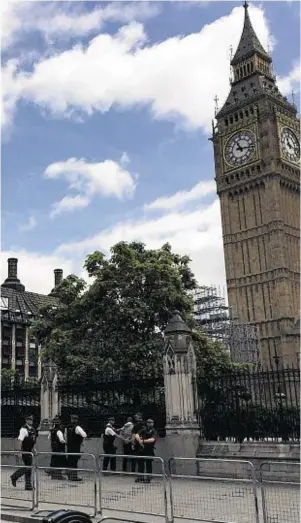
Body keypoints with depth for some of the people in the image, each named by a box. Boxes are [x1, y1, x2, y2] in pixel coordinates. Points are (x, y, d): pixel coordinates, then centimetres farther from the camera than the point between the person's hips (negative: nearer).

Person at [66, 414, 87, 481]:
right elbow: (84, 435, -24)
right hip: (76, 447, -7)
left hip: (69, 446, 7)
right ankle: (74, 476, -2)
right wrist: (81, 441, -6)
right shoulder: (77, 427, -15)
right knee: (74, 461, -4)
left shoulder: (68, 427, 8)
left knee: (70, 461, 14)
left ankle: (69, 475, 21)